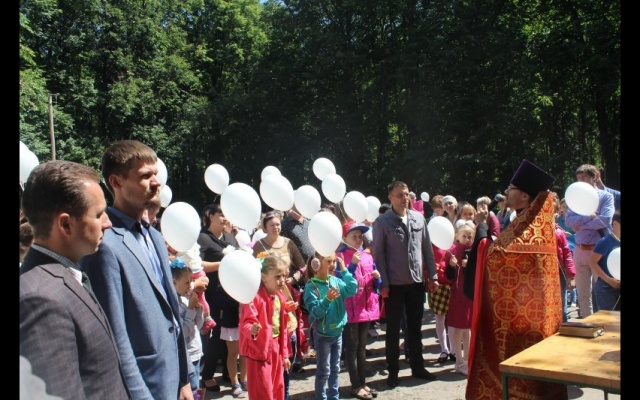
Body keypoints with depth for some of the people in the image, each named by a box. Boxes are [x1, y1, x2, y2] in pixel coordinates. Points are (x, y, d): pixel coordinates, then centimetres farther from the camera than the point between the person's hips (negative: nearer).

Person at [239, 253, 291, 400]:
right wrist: (252, 330, -49)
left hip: (275, 350, 8)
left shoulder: (280, 298, 7)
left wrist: (284, 353, 17)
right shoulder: (255, 297, -19)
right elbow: (247, 323, -25)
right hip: (259, 350, -8)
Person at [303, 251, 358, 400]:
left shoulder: (336, 280, -1)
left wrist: (344, 270, -12)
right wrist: (327, 299, -36)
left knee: (335, 369, 19)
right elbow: (315, 312, -22)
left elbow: (352, 289, -12)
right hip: (322, 335, -6)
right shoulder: (311, 286, -17)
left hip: (337, 332, 6)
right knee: (324, 371, 6)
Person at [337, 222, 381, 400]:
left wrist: (377, 277, -6)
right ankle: (356, 385, 12)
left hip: (367, 307, 6)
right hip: (350, 308, -6)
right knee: (352, 347, 3)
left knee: (362, 346, 15)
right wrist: (352, 264, -26)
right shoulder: (340, 256, -10)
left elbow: (375, 284, 16)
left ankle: (363, 382, 24)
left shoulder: (367, 256, 9)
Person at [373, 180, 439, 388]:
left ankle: (417, 367, 28)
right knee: (393, 329, 9)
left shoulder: (419, 218, 4)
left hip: (417, 281, 3)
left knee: (415, 327, 15)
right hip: (394, 284, -3)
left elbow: (427, 249, 8)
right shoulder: (382, 221, -7)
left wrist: (433, 276, 5)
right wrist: (383, 283, -11)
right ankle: (393, 371, 20)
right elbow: (379, 254, -7)